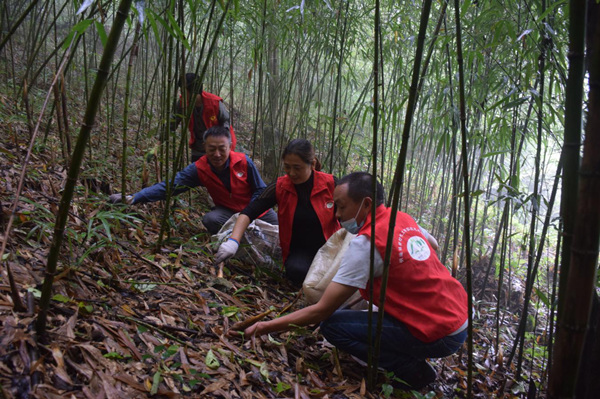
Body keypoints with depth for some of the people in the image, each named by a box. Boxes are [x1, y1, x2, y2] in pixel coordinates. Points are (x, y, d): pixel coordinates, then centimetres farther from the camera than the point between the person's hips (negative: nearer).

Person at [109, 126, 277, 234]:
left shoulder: (243, 162, -22)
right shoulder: (199, 169, -19)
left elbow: (260, 190, -10)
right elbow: (170, 186, -27)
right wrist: (134, 198, -37)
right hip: (228, 211, 0)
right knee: (210, 219, -32)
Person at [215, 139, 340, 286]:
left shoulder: (330, 184, -11)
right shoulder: (280, 187, -9)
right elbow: (249, 212, -14)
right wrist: (233, 241, -30)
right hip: (298, 250, 0)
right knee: (297, 273, -33)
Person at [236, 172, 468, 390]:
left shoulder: (365, 244, -19)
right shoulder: (404, 219, 4)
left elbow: (321, 311, -18)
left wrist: (266, 327, -8)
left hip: (439, 335, -8)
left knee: (332, 325, -8)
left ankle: (412, 370, -1)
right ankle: (413, 353, 19)